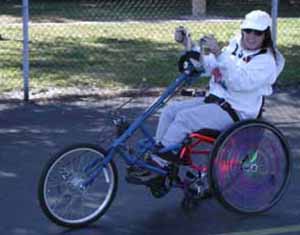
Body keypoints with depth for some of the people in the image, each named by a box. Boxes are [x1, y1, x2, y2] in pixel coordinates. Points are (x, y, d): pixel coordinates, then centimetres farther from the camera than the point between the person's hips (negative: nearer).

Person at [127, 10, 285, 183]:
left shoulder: (266, 61, -12)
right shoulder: (235, 48, 14)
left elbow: (240, 81, -28)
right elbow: (207, 65, 17)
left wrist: (218, 52, -34)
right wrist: (189, 45, 3)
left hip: (235, 111, -8)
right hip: (214, 100, 8)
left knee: (184, 117, -23)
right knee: (170, 111, -6)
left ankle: (157, 162, -14)